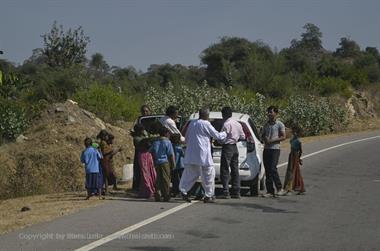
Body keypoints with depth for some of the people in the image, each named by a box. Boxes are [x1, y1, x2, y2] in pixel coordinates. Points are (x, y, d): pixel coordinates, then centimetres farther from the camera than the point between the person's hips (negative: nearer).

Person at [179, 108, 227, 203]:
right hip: (202, 154, -7)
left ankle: (183, 191, 2)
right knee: (208, 174, 2)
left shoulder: (192, 123, 13)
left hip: (191, 154, 7)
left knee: (190, 173, 13)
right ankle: (208, 196, 3)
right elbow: (217, 135, -1)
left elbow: (186, 137, 20)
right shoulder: (206, 124, -8)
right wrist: (225, 134, 17)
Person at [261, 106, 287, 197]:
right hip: (266, 149, 6)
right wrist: (265, 138, -2)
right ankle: (270, 191, 5)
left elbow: (283, 137, -5)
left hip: (275, 149, -6)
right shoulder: (266, 125, 16)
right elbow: (262, 135, 22)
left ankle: (279, 188, -1)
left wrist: (272, 140, -14)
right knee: (267, 170, 3)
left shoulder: (279, 124, -1)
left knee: (273, 168, -16)